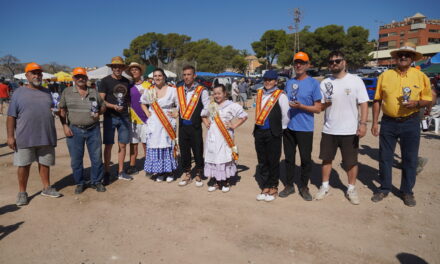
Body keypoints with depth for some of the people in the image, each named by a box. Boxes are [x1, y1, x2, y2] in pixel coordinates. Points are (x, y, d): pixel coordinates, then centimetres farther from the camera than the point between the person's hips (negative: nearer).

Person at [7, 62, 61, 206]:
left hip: (46, 137, 3)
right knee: (23, 165, 7)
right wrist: (10, 136, -8)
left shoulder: (47, 92, 10)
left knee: (45, 163, 13)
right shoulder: (19, 93, -1)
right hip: (25, 138, -3)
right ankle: (22, 192, 21)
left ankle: (46, 187, 28)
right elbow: (11, 116, -3)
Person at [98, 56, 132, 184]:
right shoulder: (105, 81, -2)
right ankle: (107, 173, 12)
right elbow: (101, 100, -7)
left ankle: (121, 172, 19)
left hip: (124, 117, 4)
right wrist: (114, 106, -21)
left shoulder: (126, 81, 12)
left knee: (122, 145, 8)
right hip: (110, 117, -4)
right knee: (108, 145, 1)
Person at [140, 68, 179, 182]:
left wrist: (176, 113, -10)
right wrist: (147, 113, 9)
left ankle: (169, 172, 14)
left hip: (168, 123, -2)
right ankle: (159, 172, 15)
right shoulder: (149, 91, 7)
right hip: (154, 124, 3)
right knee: (155, 146, 3)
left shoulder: (172, 90, -3)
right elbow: (143, 103, 22)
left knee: (168, 146, 1)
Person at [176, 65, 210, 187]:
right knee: (184, 150, 11)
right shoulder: (179, 90, 9)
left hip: (195, 126, -4)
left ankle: (198, 175, 21)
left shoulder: (201, 91, -5)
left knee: (197, 150, 4)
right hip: (182, 126, 4)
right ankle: (187, 174, 26)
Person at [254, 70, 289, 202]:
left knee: (273, 161, 4)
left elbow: (285, 115, -5)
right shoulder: (259, 94, 10)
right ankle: (265, 188, 24)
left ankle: (273, 188, 19)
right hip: (259, 132, 6)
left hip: (273, 133, -5)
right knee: (262, 161, 11)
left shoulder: (280, 96, -7)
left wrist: (280, 128, 3)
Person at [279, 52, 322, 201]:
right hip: (288, 127, 4)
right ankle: (289, 185, 26)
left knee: (306, 159, 5)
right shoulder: (289, 82, 10)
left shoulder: (313, 83, -4)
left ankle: (304, 187, 22)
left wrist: (300, 106, -20)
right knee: (289, 158, 12)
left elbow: (317, 109, -6)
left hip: (305, 128, -4)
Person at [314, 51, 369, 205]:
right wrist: (325, 104, -14)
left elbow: (364, 104, -6)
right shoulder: (325, 83, 4)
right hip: (329, 130, 3)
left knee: (351, 162, 8)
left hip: (350, 130, -3)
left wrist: (363, 123, -15)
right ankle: (325, 186, 29)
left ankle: (351, 189, 25)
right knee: (326, 159, 13)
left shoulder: (356, 81, -4)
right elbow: (319, 107, 8)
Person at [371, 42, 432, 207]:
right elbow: (377, 101, 3)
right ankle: (384, 189, 24)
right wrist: (375, 122, -1)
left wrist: (416, 103, -18)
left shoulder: (420, 76, 1)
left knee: (410, 159, 8)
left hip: (410, 123, 0)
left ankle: (407, 191, 25)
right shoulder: (385, 76, 2)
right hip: (388, 123, 1)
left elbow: (428, 100, 5)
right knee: (385, 157, 8)